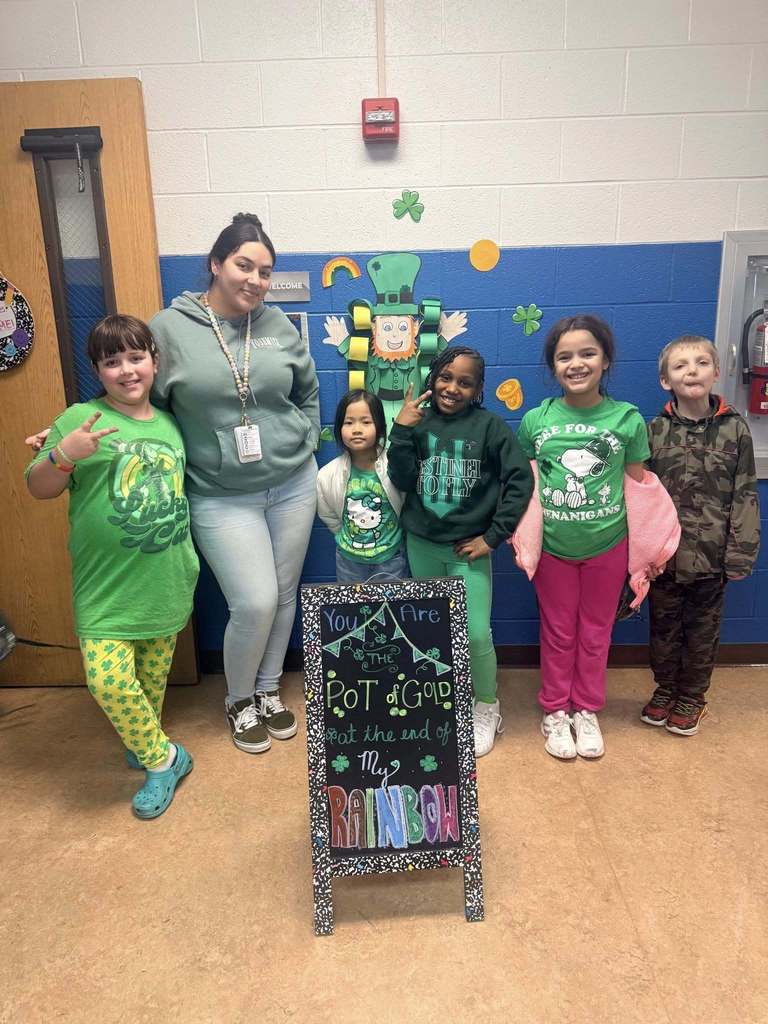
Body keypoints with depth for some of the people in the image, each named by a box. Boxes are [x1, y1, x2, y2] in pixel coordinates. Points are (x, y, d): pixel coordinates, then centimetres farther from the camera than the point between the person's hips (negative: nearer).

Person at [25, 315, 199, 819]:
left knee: (153, 677, 14)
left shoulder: (169, 423, 8)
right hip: (107, 587, -3)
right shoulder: (81, 419, -6)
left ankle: (148, 745, 39)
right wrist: (62, 454, -24)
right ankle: (163, 757, 11)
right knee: (108, 679, -12)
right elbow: (39, 488, -5)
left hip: (167, 585, 4)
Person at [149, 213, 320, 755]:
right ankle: (239, 702, 23)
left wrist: (304, 447, 6)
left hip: (293, 485, 4)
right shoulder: (169, 328, -6)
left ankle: (269, 690, 36)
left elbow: (307, 393, 14)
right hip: (222, 498, -3)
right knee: (254, 603, -7)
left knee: (284, 595, 13)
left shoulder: (277, 323, 2)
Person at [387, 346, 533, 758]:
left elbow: (520, 481, -8)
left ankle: (487, 709, 21)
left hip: (468, 547, -2)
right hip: (421, 544, 3)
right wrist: (401, 431, -16)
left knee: (477, 634, -4)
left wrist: (493, 536, -9)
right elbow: (403, 482, -6)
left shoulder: (490, 426, -7)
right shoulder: (418, 423, -1)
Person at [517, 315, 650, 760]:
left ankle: (587, 710, 35)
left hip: (607, 545, 0)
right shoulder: (535, 420, -6)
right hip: (552, 545, 0)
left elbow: (639, 486, 0)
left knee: (595, 631, 15)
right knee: (558, 631, 14)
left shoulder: (628, 419, -7)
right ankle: (555, 711, 32)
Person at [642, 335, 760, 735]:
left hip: (711, 554, 0)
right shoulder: (655, 431, -4)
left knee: (702, 628, 14)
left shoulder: (734, 429, -5)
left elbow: (745, 495, -3)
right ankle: (665, 688, 35)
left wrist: (740, 553, -6)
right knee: (664, 625, 15)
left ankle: (692, 696, 33)